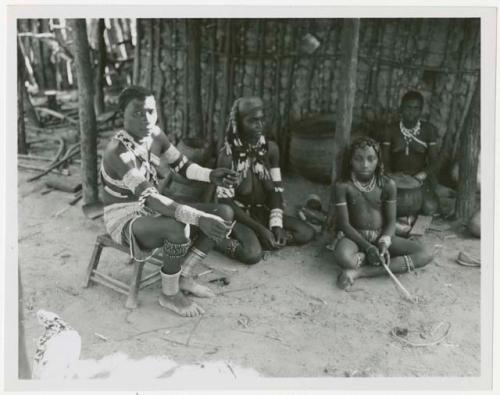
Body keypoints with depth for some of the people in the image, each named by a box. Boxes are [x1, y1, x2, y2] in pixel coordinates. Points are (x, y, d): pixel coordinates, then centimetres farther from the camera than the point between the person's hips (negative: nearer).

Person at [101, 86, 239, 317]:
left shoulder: (154, 134, -4)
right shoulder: (118, 151, -28)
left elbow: (182, 165, 3)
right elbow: (149, 198, -38)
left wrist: (211, 175, -19)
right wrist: (199, 218, -46)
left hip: (154, 210, 8)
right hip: (125, 218, -8)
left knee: (225, 214, -4)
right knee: (179, 228, -40)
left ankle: (184, 276, 5)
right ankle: (170, 294, -11)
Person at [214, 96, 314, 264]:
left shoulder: (271, 148, -3)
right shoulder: (227, 155, -17)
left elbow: (276, 189, -1)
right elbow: (226, 202, -17)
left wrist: (276, 224, -15)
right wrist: (260, 228, -22)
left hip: (264, 211, 6)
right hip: (239, 214, -6)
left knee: (307, 233, -10)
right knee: (252, 254, -32)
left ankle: (252, 241, -11)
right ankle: (220, 241, -5)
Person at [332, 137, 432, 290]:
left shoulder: (388, 184, -5)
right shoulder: (343, 185, -11)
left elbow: (391, 221, -1)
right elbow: (344, 223, -12)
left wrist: (384, 243, -20)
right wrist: (368, 247, -22)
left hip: (381, 235, 4)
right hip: (354, 235, -3)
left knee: (424, 255, -18)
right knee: (343, 257, -40)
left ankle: (359, 272, -23)